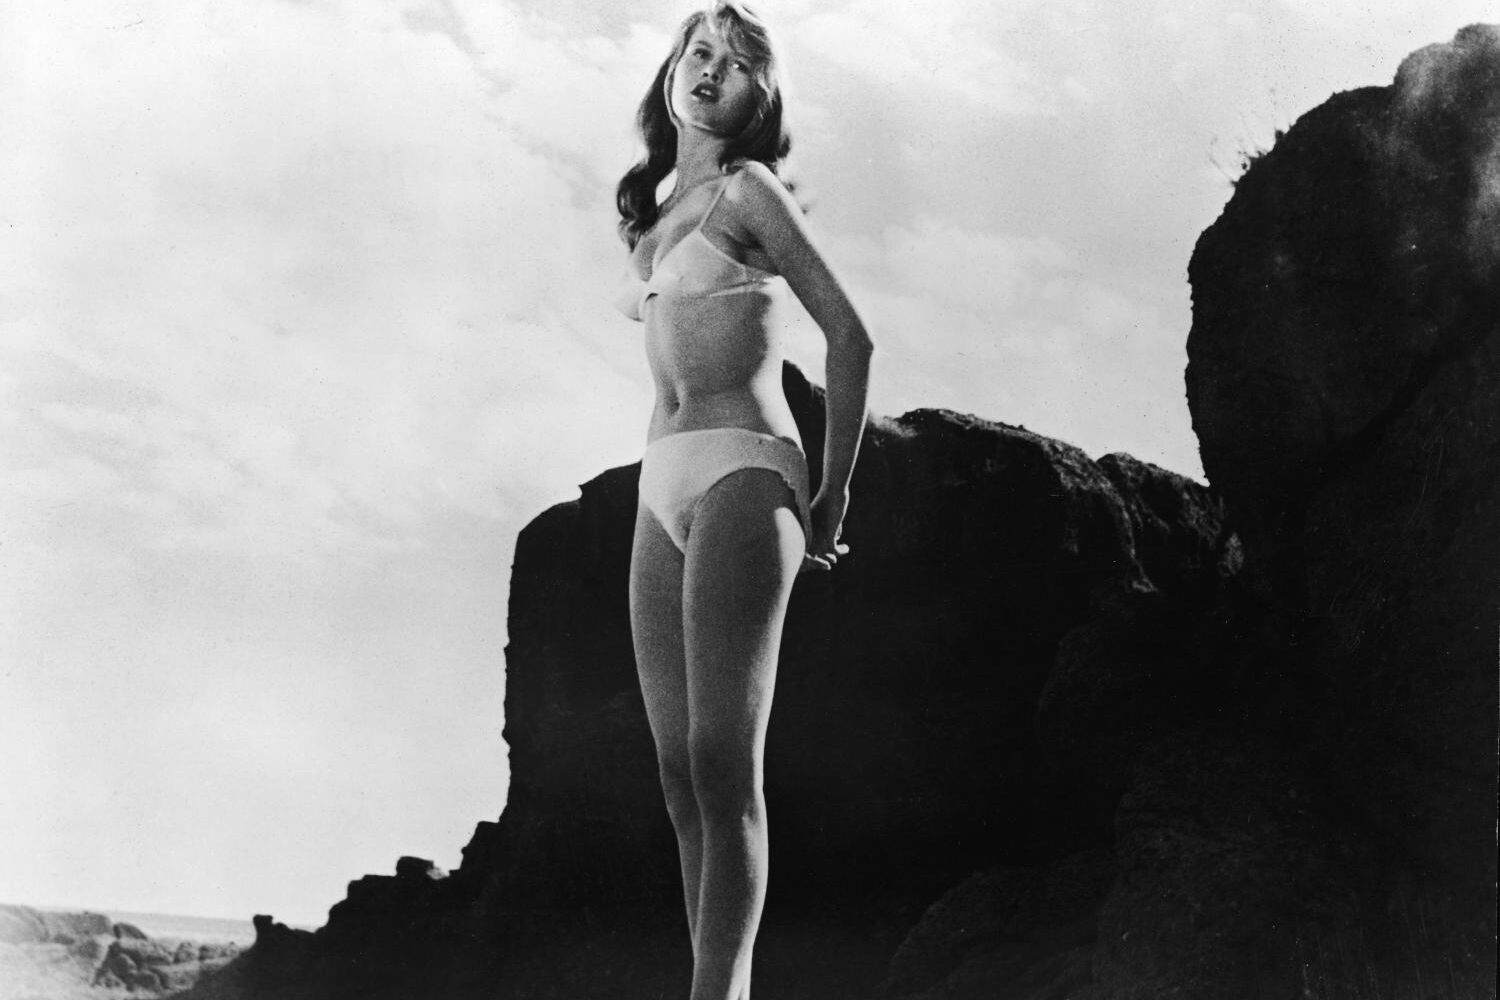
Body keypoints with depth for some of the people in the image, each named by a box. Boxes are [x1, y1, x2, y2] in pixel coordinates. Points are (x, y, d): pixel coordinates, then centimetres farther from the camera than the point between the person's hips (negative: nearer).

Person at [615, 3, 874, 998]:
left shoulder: (749, 189, 2)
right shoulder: (654, 217, 22)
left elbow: (851, 336, -2)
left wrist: (833, 494, -1)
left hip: (740, 476, -7)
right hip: (662, 488, 7)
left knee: (722, 765, -16)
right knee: (682, 774, 1)